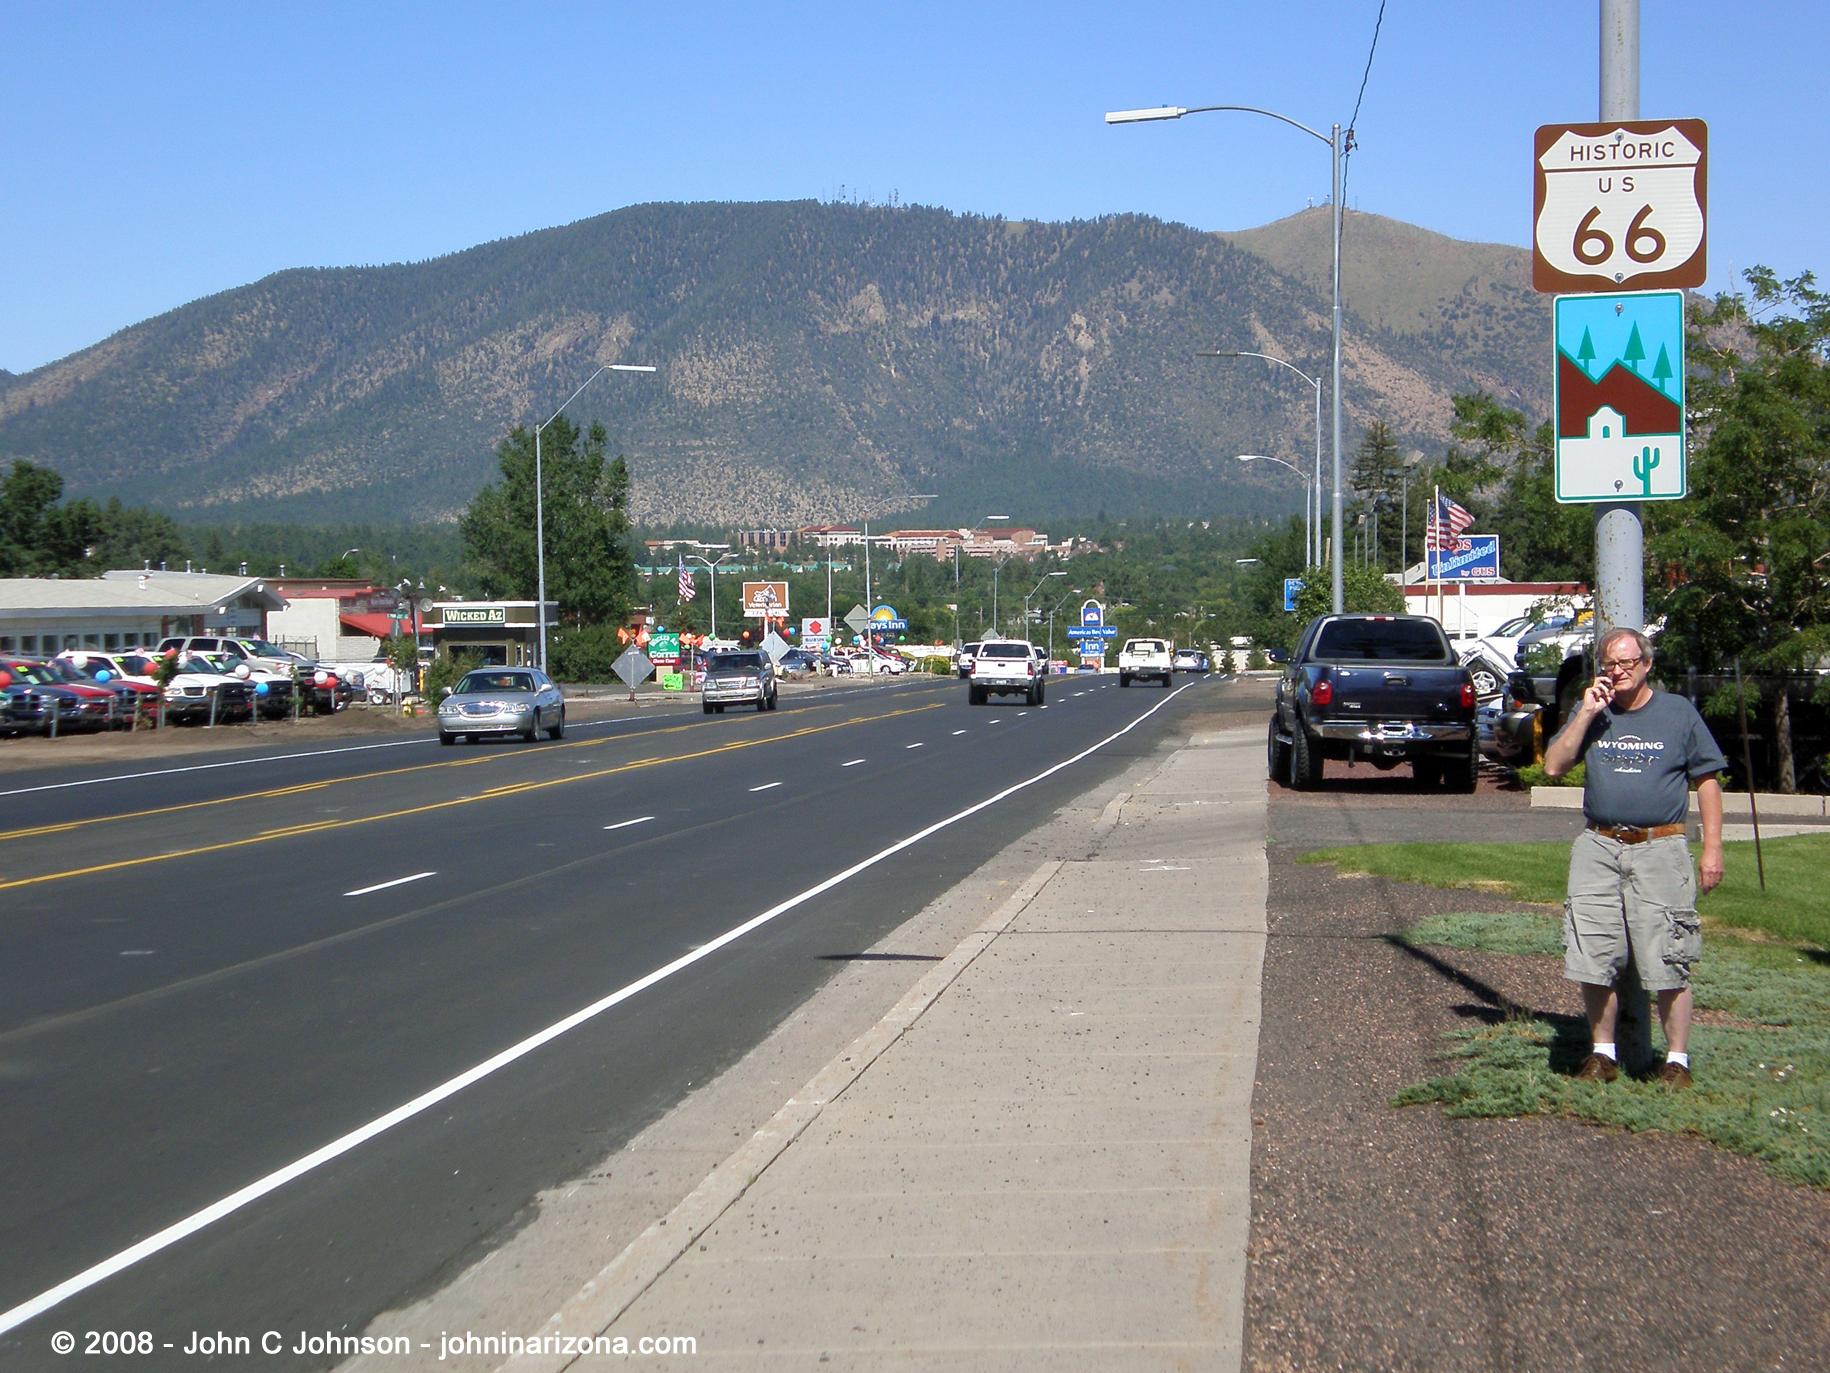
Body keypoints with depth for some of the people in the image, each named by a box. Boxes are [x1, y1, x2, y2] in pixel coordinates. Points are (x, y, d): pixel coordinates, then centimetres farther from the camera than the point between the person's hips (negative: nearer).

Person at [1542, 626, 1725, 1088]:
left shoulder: (1679, 712, 5)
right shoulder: (1591, 713, 12)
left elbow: (1707, 780, 7)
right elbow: (1554, 766, 3)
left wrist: (1712, 849, 0)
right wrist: (1586, 714, -4)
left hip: (1660, 850, -3)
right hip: (1598, 848, 3)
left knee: (1668, 963, -5)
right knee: (1593, 960, 2)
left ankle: (1677, 1059, 4)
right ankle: (1602, 1053, 15)